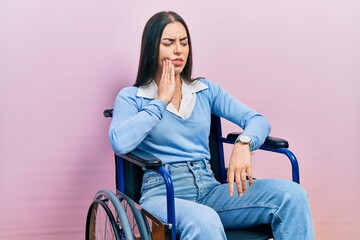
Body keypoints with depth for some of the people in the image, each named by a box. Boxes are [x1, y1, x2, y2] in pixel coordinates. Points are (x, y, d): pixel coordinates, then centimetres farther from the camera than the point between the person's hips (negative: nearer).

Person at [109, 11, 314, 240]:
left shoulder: (207, 90, 16)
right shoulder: (131, 97, 6)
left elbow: (259, 120, 5)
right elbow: (120, 143, -15)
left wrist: (243, 144, -19)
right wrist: (161, 101, -5)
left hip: (210, 188, 4)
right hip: (163, 193, -4)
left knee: (292, 194, -20)